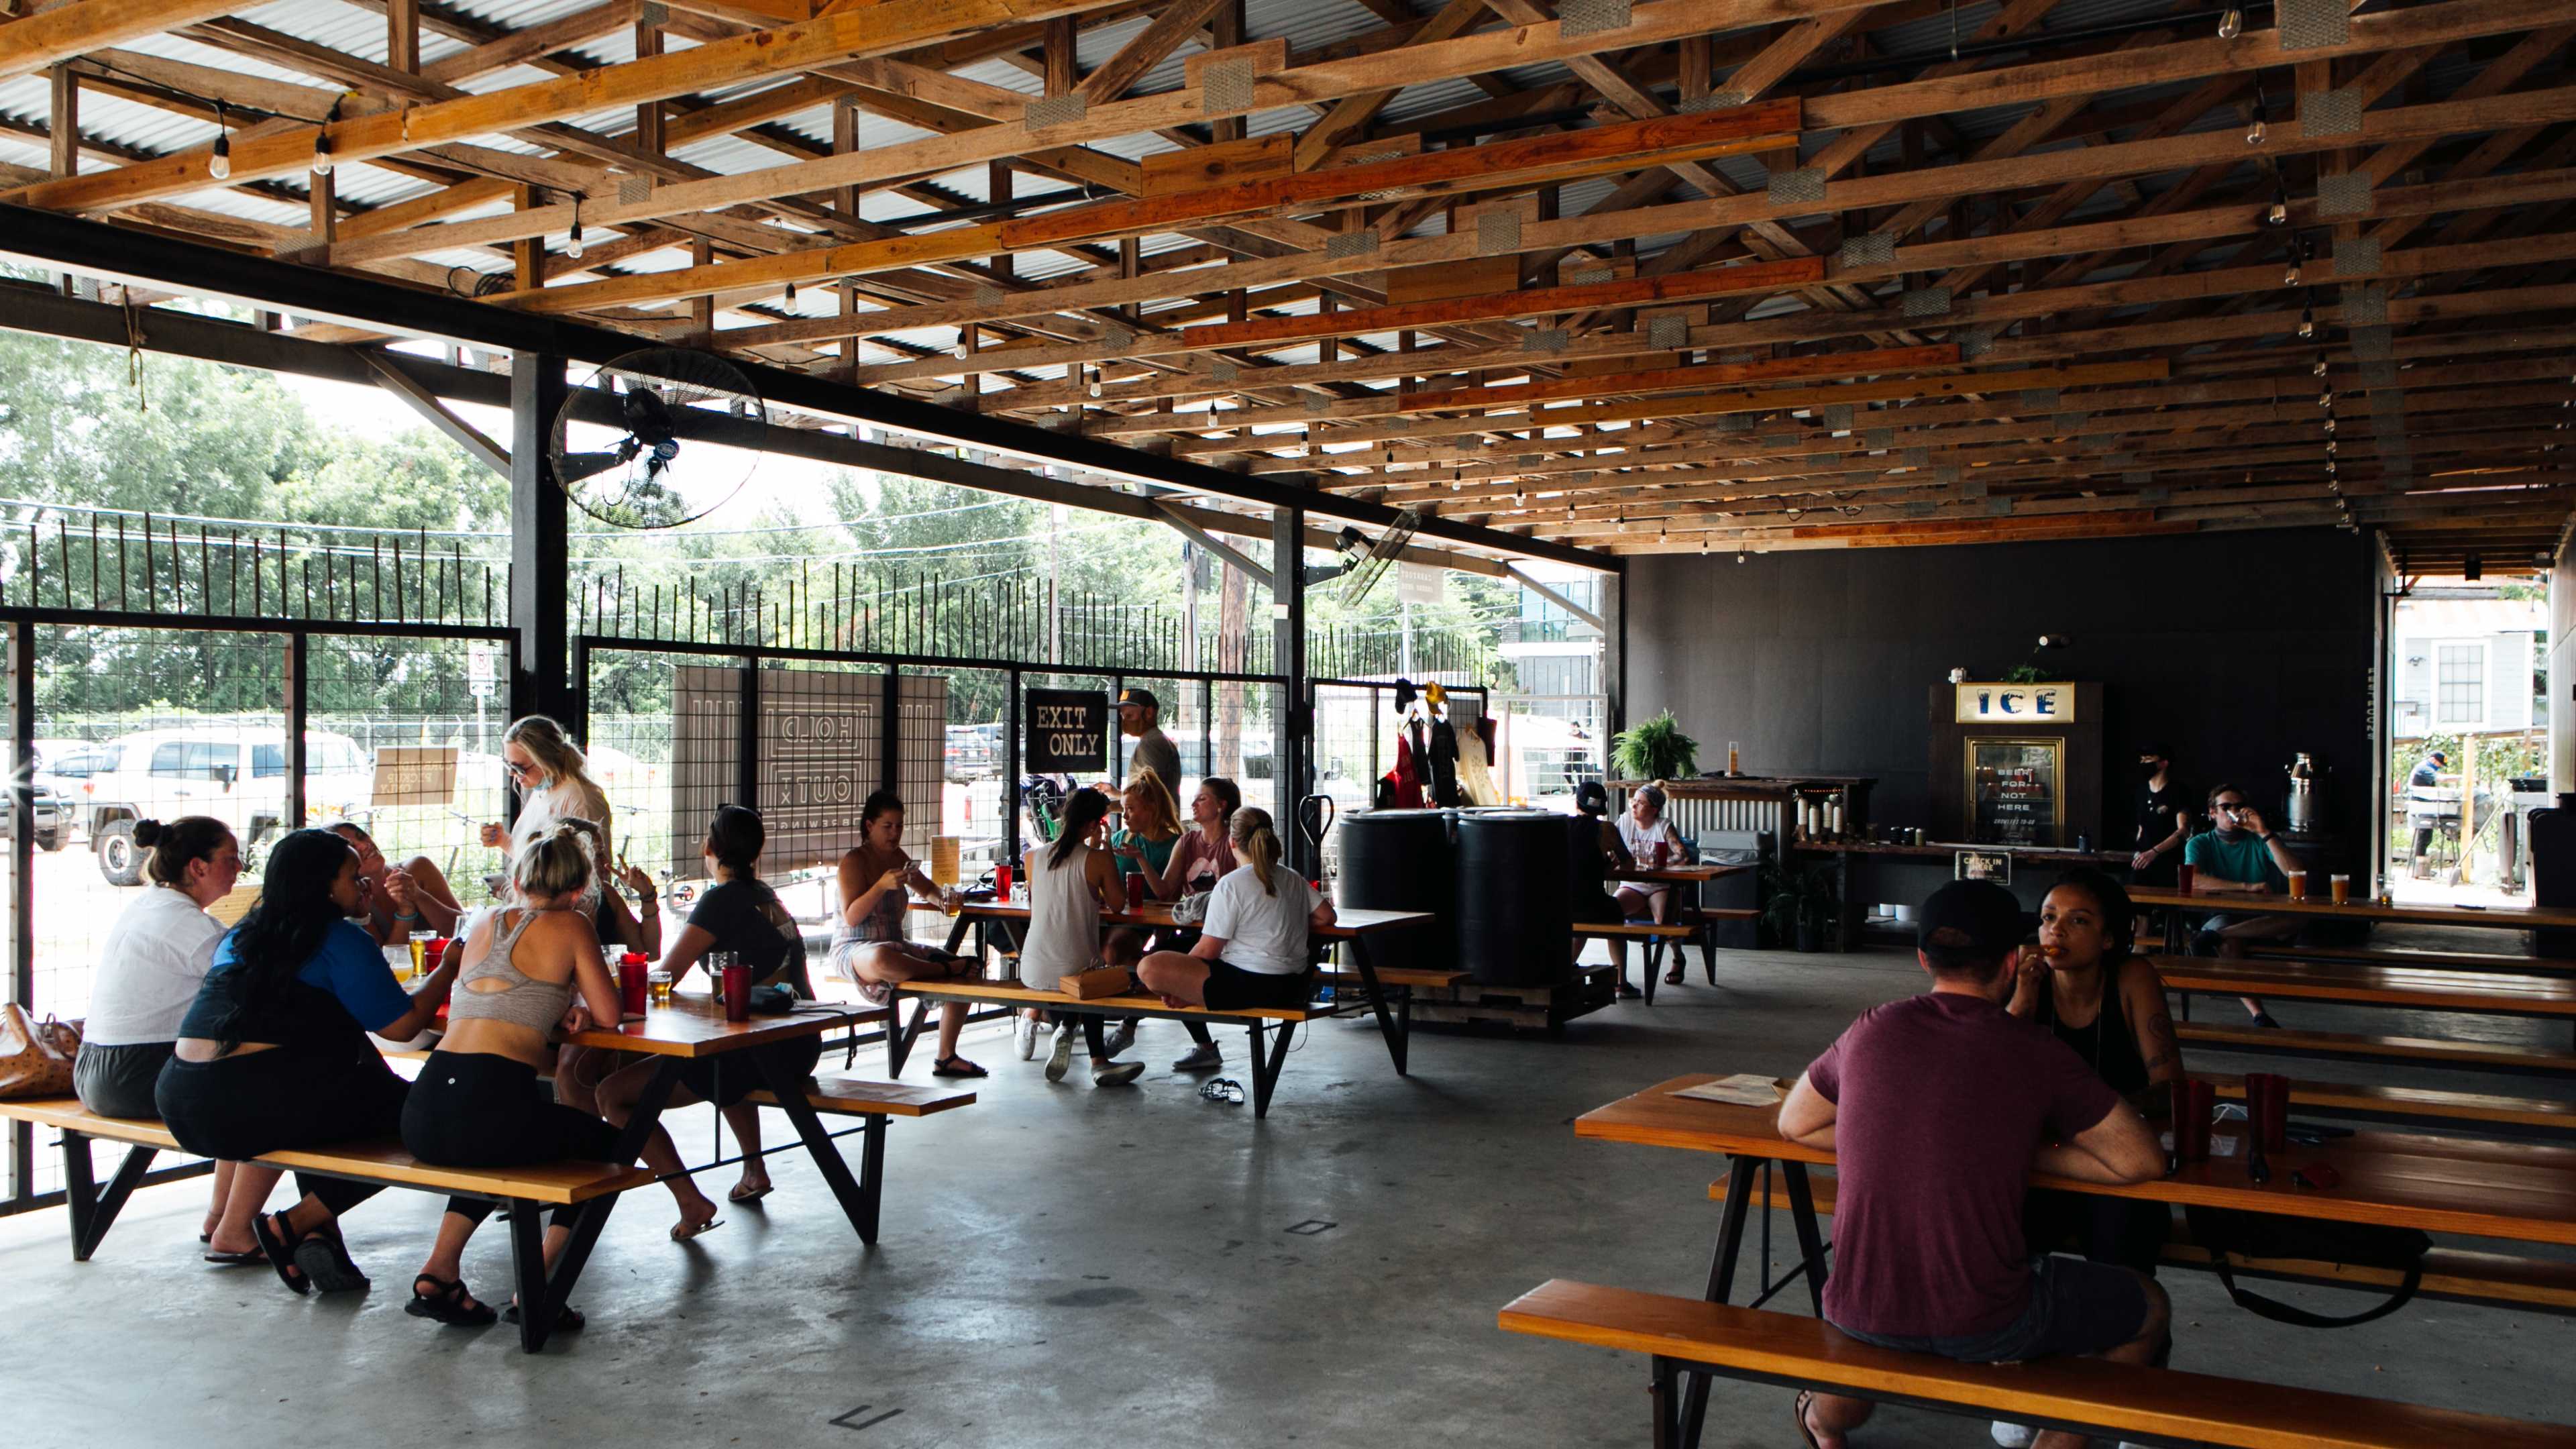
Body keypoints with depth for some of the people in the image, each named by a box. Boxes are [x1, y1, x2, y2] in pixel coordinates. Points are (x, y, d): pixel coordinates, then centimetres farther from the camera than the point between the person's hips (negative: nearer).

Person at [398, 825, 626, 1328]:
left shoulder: (483, 922, 20)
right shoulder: (570, 927, 4)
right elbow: (608, 1014, 4)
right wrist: (579, 1007, 25)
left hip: (421, 1115, 6)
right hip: (492, 1108, -6)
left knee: (491, 1148, 40)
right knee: (607, 1144, 20)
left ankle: (440, 1269, 22)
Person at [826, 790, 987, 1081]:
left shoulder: (897, 857, 13)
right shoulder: (853, 860, -7)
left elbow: (927, 888, 28)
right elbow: (851, 918, -16)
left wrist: (943, 898, 5)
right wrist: (882, 886, -27)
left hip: (896, 945, 8)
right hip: (854, 950, -8)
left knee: (966, 972, -5)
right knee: (882, 959, -45)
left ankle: (946, 1057, 0)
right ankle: (947, 968, -24)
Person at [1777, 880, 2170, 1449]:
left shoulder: (1871, 1031, 0)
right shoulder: (2036, 1053, -9)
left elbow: (1795, 1125, 14)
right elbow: (2145, 1161, -3)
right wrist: (2028, 1154, 4)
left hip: (1859, 1316, 4)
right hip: (1982, 1327, -3)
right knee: (2148, 1308, 23)